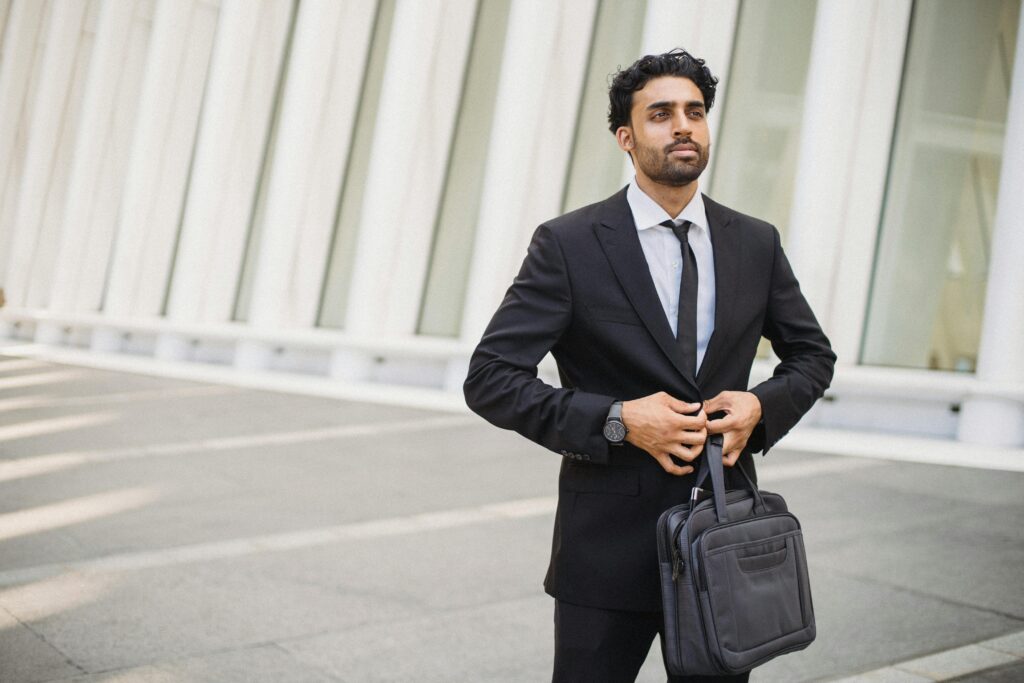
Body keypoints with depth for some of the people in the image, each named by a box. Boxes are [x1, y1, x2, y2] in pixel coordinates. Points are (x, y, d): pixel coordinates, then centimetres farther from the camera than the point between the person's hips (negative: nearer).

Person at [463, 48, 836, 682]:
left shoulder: (757, 244, 4)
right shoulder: (569, 244, -8)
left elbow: (813, 354, 17)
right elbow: (490, 378, -10)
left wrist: (762, 405, -5)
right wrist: (617, 421, -20)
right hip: (610, 547, -3)